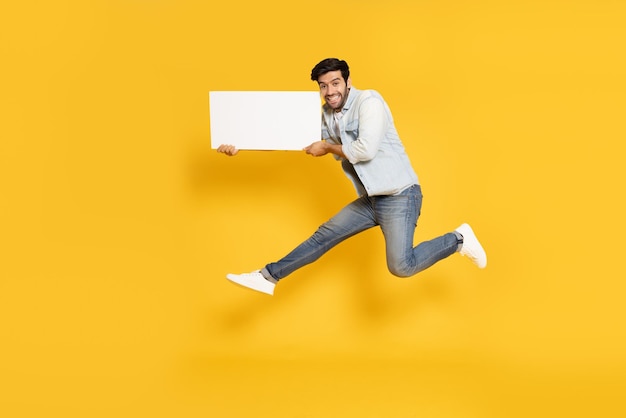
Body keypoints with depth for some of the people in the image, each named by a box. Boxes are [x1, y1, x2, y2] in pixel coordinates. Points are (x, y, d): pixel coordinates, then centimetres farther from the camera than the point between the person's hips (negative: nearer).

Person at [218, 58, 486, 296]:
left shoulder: (368, 101, -13)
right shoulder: (326, 116, 10)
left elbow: (366, 150, -23)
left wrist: (328, 148, -8)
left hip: (399, 196, -8)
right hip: (371, 199, 8)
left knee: (401, 267, -18)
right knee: (325, 235, 7)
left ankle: (457, 240, 1)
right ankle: (268, 277, 14)